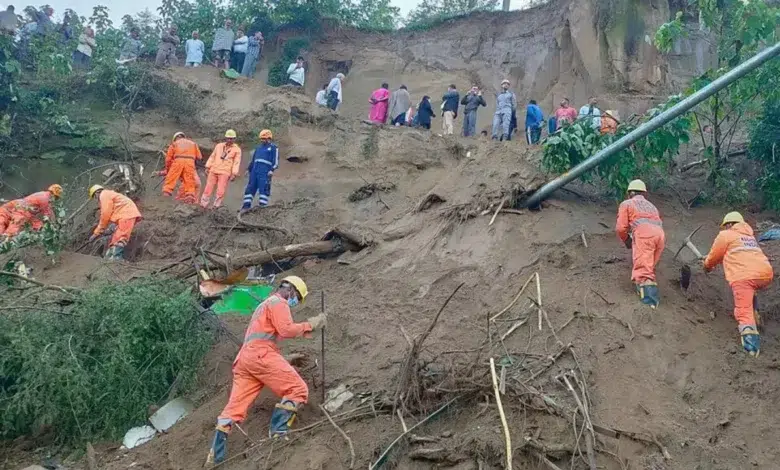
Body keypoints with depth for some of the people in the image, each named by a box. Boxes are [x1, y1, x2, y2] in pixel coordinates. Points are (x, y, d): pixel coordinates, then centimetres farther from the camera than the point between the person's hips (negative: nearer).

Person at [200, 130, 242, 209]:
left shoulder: (237, 149, 3)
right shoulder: (219, 146, 15)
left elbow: (237, 163, -3)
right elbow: (212, 157, 18)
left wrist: (234, 174, -12)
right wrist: (207, 167, 11)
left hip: (225, 173, -3)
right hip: (213, 171, 4)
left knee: (220, 191, -10)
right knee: (208, 188, 2)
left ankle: (216, 206, -2)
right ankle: (203, 205, 7)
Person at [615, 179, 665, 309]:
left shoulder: (626, 204, 21)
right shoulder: (651, 206, 39)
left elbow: (620, 228, 10)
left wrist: (626, 240, 29)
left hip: (643, 234, -6)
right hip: (660, 235, 6)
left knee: (643, 271, -16)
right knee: (648, 269, 22)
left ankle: (650, 304, -32)